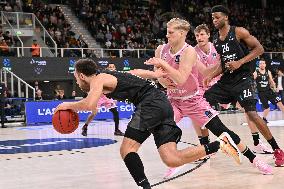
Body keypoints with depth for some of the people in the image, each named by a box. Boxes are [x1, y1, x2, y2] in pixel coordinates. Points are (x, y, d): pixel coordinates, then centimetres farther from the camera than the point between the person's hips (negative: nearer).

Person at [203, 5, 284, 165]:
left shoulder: (239, 32, -8)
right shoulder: (216, 40, 12)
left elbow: (259, 49, -10)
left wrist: (240, 62, -19)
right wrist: (211, 76, 7)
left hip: (243, 78, -7)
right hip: (227, 79, 7)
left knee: (251, 113, -17)